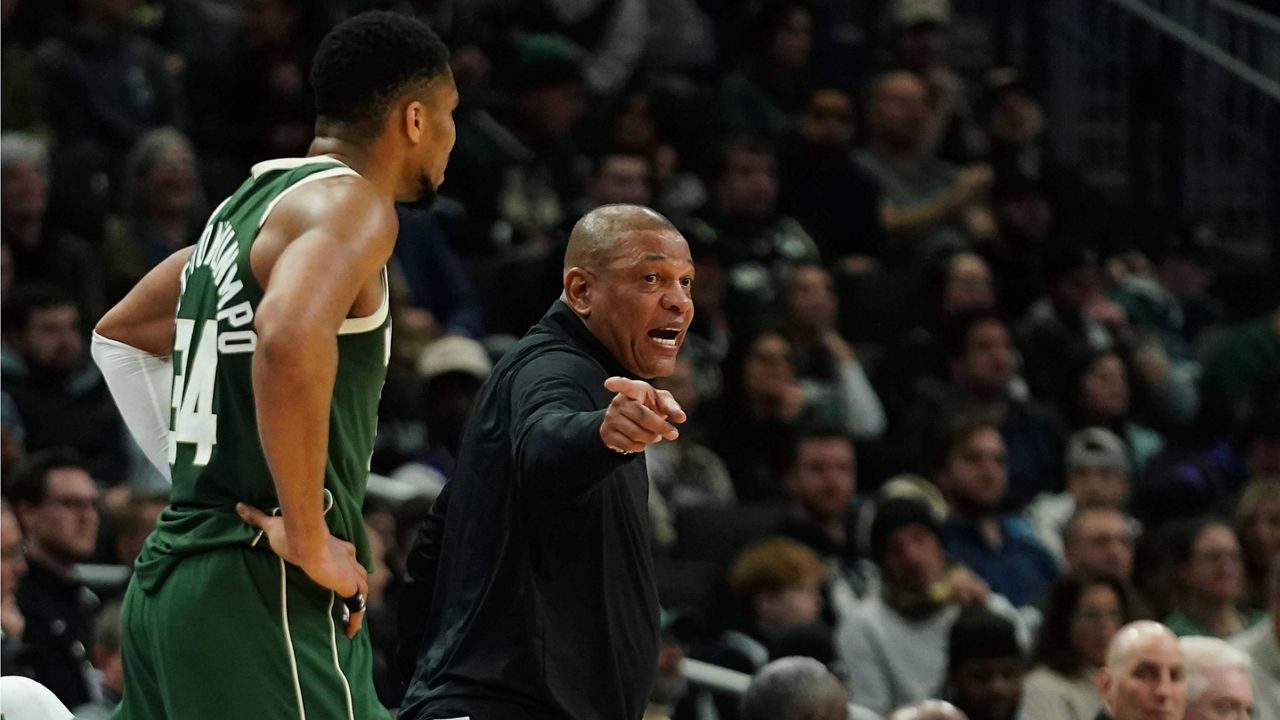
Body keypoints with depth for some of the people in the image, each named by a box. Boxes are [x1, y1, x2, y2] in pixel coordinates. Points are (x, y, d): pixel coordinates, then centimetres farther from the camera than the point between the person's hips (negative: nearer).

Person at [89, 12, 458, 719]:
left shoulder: (247, 205, 19)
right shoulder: (350, 204, -10)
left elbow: (119, 334, 33)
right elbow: (289, 337, -31)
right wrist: (309, 538, -23)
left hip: (171, 576, 10)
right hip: (261, 588, -10)